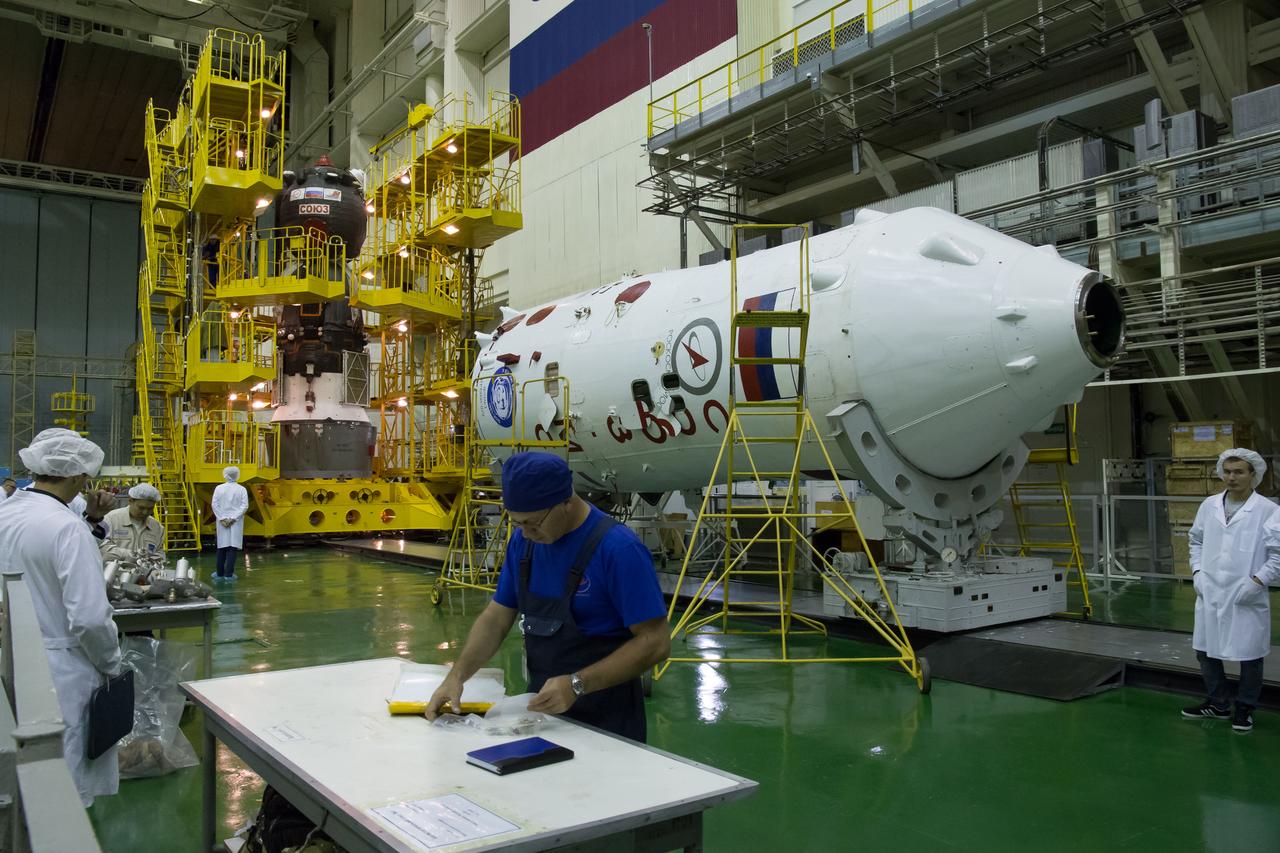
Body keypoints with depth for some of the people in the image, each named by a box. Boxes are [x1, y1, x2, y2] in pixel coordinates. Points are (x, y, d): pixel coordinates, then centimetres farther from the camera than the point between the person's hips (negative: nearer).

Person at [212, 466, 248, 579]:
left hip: (222, 521, 1)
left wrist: (222, 519, -5)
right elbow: (245, 506, -10)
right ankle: (229, 574, -4)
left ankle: (220, 572, 19)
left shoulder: (219, 488, -1)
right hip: (236, 523, -1)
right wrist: (233, 518, -9)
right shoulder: (242, 489, -4)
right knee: (233, 547, -1)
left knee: (222, 547, 12)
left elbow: (215, 505, -5)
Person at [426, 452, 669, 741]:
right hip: (542, 707, 6)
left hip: (606, 718, -6)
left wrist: (577, 684, -29)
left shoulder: (619, 549, -23)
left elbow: (655, 642, -22)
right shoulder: (523, 542, -2)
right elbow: (496, 617, 5)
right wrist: (456, 676, -10)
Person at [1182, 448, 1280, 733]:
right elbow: (1196, 540, 16)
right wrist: (1197, 571, 5)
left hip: (1247, 599, -4)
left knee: (1249, 656, 9)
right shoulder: (1209, 505, 5)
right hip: (1209, 594, 5)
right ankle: (1218, 703, 32)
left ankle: (1244, 709, 28)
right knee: (1205, 651, 14)